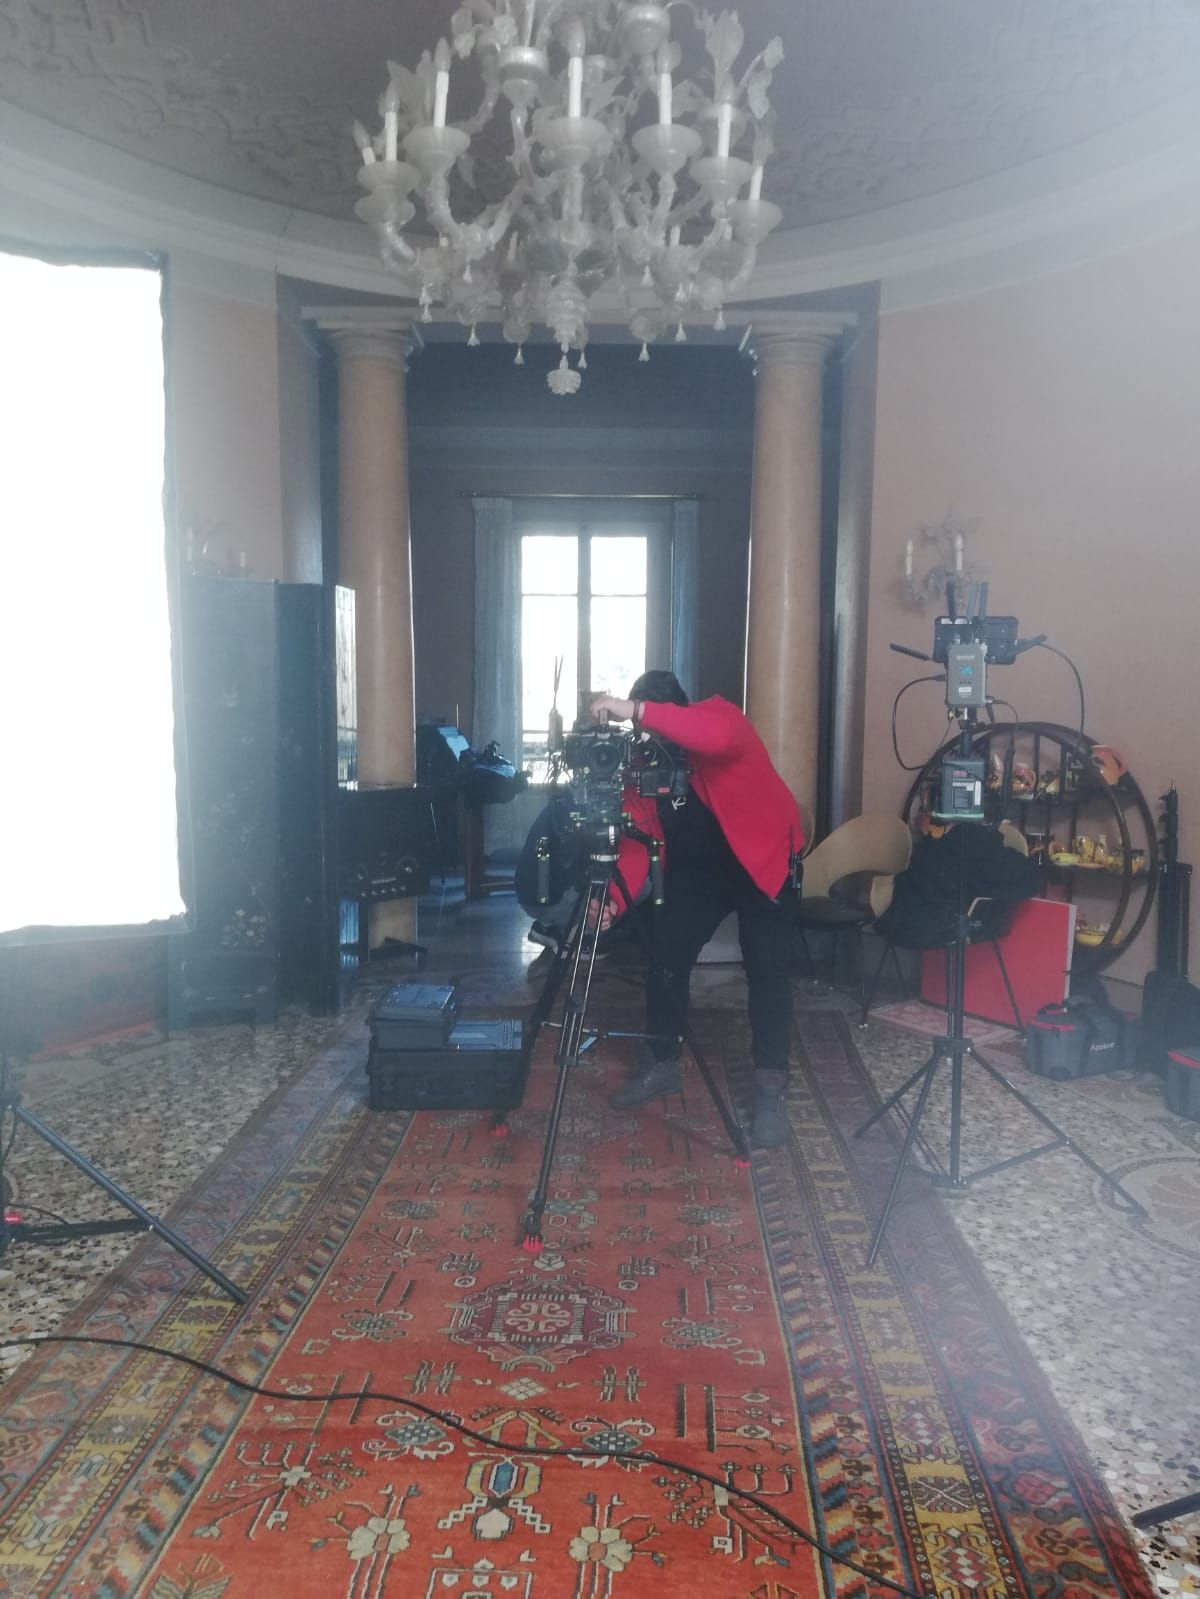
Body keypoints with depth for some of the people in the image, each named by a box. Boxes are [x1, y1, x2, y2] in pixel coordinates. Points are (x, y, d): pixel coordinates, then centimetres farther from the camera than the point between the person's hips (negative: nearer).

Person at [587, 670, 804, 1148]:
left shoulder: (720, 715, -24)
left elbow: (718, 736, -51)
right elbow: (637, 840, -14)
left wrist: (638, 711, -55)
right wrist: (615, 899, -29)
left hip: (762, 855, -4)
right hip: (696, 867, 5)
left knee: (766, 968, -11)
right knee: (665, 958, 1)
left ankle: (770, 1088, 1)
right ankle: (662, 1064, 22)